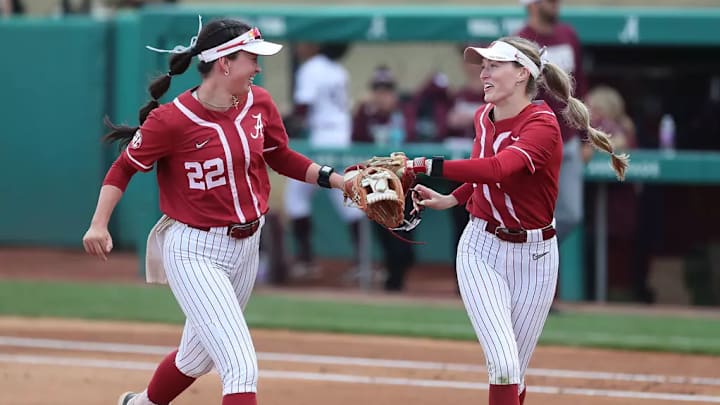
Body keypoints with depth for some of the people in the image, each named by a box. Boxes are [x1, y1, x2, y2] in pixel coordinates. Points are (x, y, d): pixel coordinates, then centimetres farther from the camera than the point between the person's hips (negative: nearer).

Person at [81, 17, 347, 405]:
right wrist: (99, 224, -18)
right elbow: (124, 168, -7)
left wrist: (336, 179, 1)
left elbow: (282, 158, 13)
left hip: (246, 248, 7)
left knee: (197, 356, 22)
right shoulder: (172, 119, -19)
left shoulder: (258, 103, -2)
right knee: (242, 368, -17)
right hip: (195, 253, -7)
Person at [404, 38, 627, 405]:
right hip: (482, 250, 3)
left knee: (513, 374, 6)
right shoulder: (484, 116, 1)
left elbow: (496, 168, -38)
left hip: (533, 256, -3)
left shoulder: (542, 125, -19)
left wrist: (422, 165, -42)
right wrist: (449, 200, 7)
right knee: (503, 366, -16)